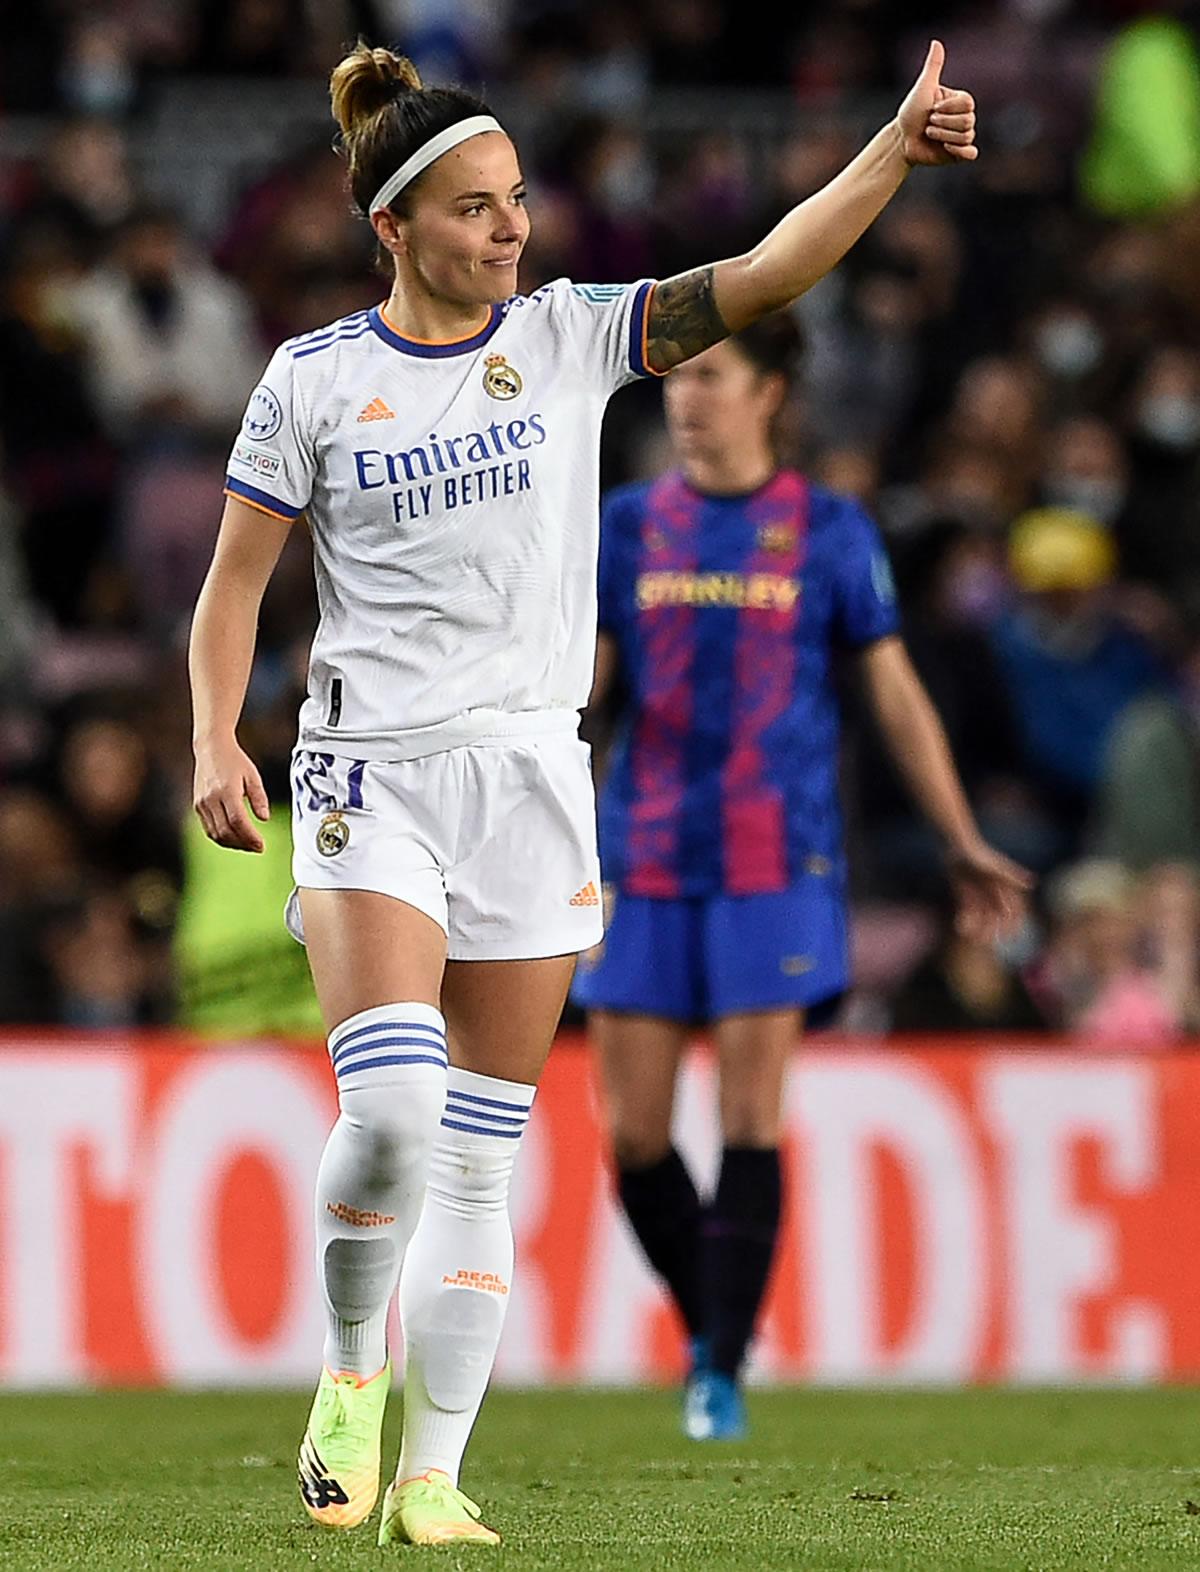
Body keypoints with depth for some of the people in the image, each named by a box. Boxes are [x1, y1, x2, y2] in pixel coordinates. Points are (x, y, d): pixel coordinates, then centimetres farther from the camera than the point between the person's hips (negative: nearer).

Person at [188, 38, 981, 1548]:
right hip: (372, 777, -2)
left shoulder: (569, 335, 3)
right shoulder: (313, 378, 0)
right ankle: (349, 1373, 5)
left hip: (532, 772, 2)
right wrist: (215, 743, -9)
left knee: (478, 1159, 3)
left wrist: (898, 148, -20)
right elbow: (235, 576, 5)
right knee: (389, 1108, -20)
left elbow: (761, 276, -7)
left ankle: (431, 1473, 10)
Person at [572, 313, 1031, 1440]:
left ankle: (723, 1373, -3)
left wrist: (963, 845, 8)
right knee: (632, 1129, -1)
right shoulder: (625, 525, 9)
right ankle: (707, 1330, 20)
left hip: (778, 866, -2)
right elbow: (576, 683, 9)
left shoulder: (830, 532, 4)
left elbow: (894, 693, 9)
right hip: (646, 862, 2)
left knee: (751, 1120, -9)